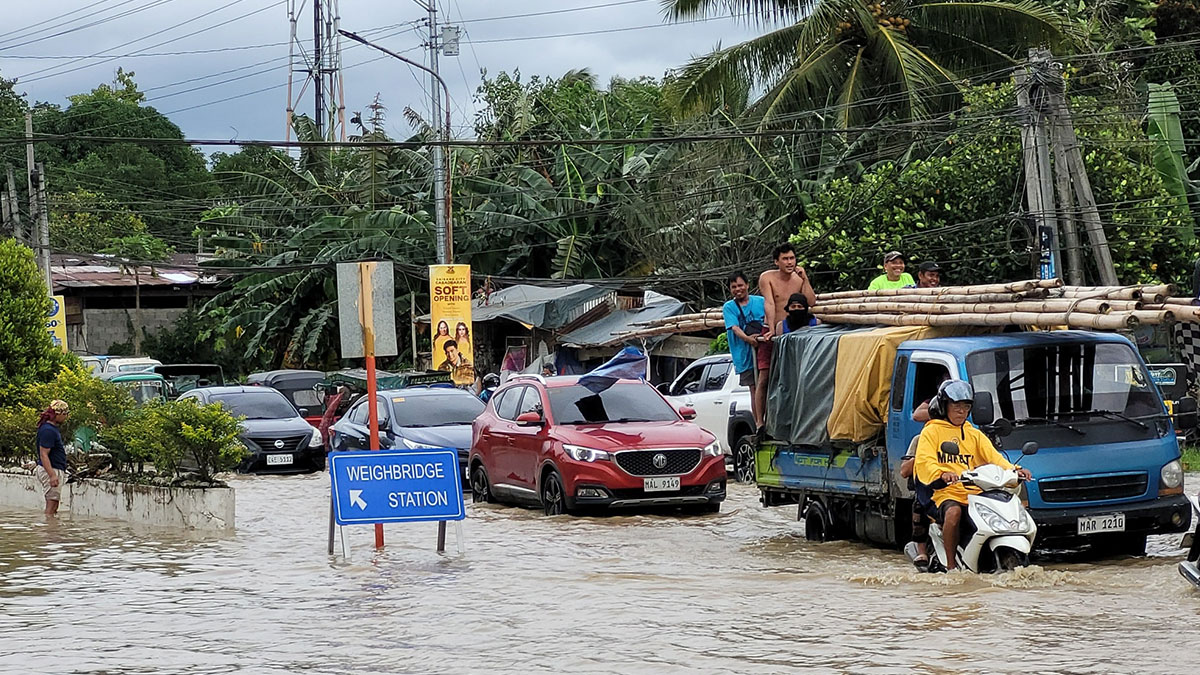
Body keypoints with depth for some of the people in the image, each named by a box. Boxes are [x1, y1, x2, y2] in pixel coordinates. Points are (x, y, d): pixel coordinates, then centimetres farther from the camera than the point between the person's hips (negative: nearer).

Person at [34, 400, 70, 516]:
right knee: (52, 505, -11)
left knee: (53, 506, 12)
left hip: (56, 471, 11)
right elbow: (43, 455, -23)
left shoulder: (53, 428, 14)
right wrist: (52, 475, -30)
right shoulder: (48, 431, -18)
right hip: (52, 470, -11)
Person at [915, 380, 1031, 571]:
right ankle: (951, 565, -29)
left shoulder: (974, 434, 27)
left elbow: (993, 456, 14)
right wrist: (942, 474, -27)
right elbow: (924, 461, -5)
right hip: (947, 493, -4)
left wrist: (1013, 470, -7)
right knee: (953, 512, -38)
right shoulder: (931, 431, 11)